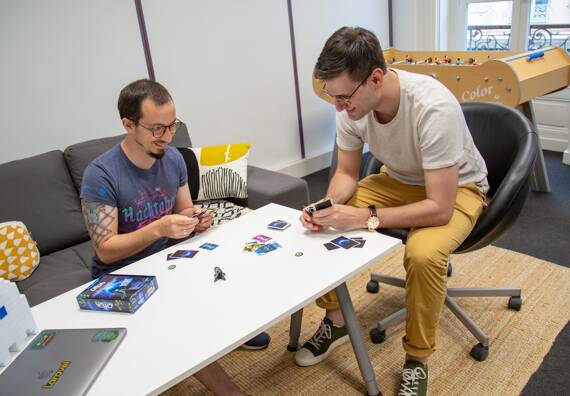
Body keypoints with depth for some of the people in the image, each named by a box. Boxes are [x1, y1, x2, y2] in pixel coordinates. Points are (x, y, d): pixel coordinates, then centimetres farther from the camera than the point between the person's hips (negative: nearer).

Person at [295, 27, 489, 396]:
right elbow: (346, 173, -4)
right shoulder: (352, 105, -18)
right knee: (322, 225, -11)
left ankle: (417, 361, -8)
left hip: (457, 188, -5)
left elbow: (440, 208, -34)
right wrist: (327, 206, -24)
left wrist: (365, 217, -37)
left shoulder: (434, 108, -36)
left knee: (423, 253, -35)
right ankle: (336, 320, 10)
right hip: (398, 179, 6)